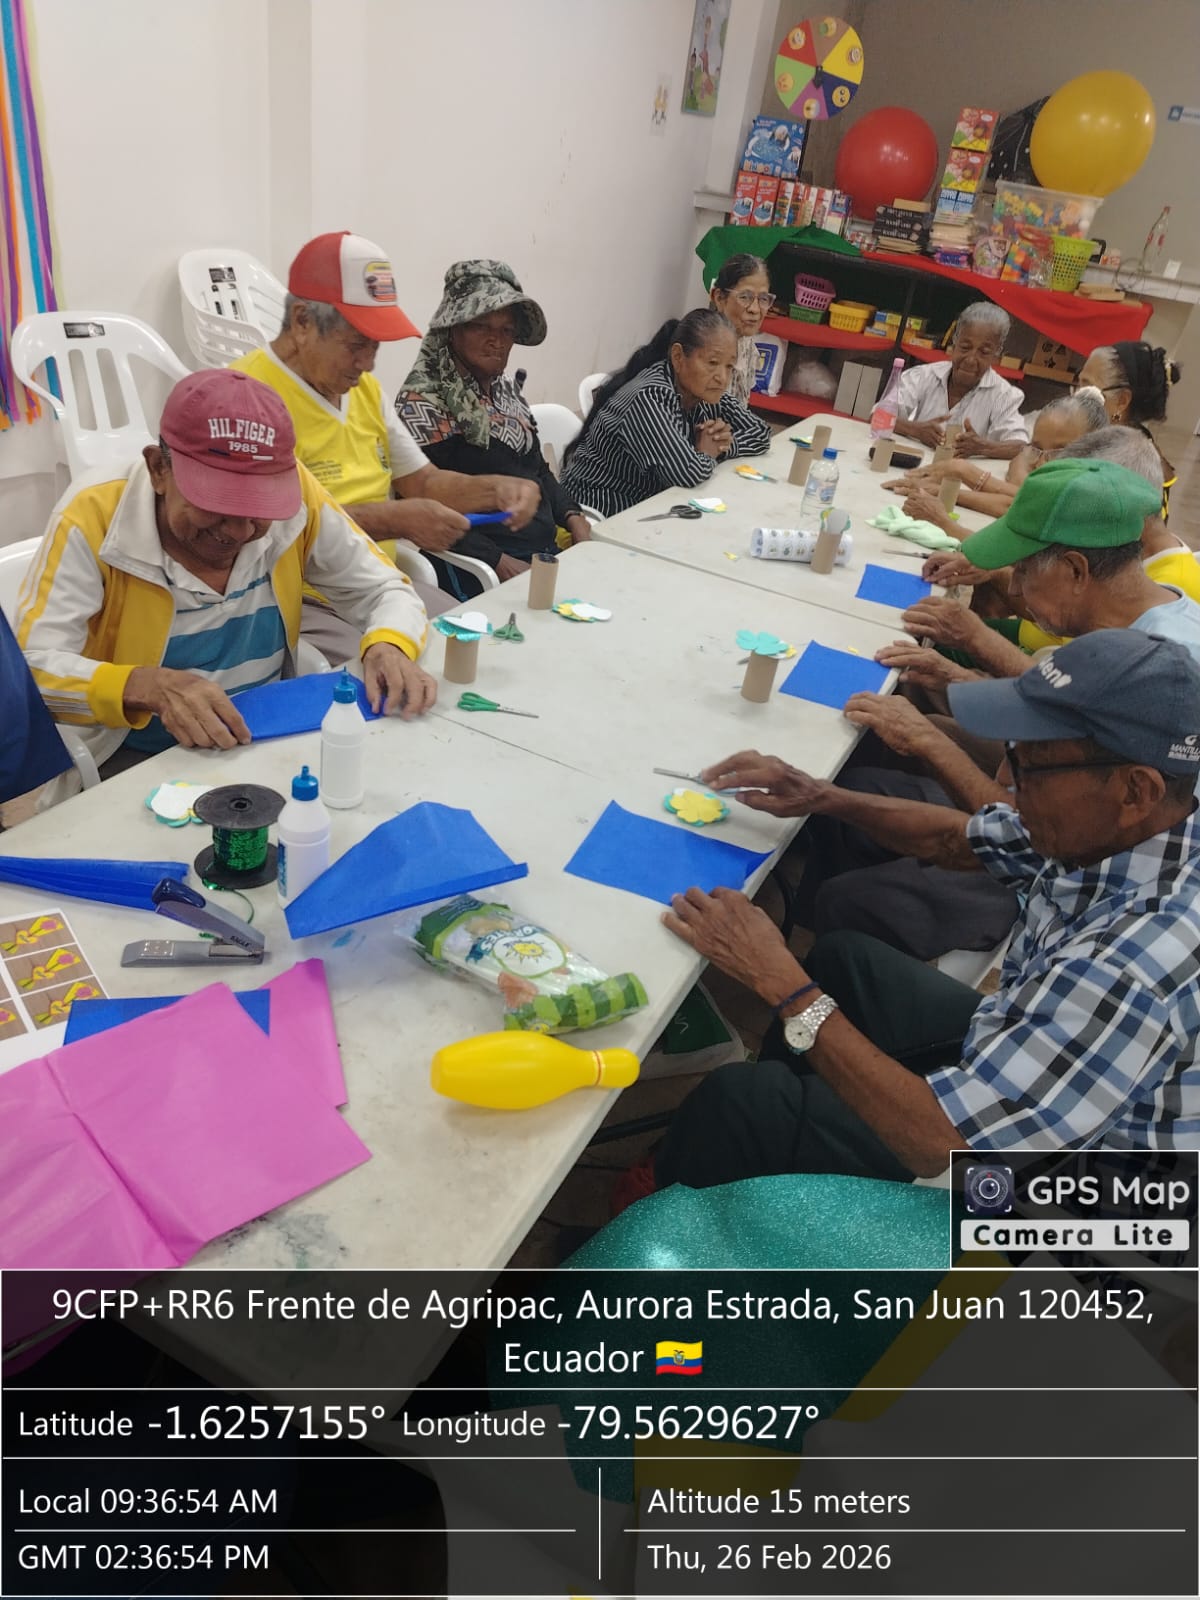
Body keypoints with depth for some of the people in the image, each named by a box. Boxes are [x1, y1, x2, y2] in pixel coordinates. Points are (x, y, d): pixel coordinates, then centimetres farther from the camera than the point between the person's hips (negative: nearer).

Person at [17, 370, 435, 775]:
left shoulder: (295, 496, -9)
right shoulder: (93, 518, -16)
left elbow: (386, 590, 0)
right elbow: (32, 668, -19)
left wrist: (388, 648, -22)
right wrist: (148, 687, -36)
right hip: (136, 761, -2)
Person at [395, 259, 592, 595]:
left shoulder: (508, 389, 18)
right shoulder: (422, 401, -6)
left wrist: (572, 517, 5)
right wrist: (499, 563, -21)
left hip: (548, 551, 8)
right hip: (478, 572, -8)